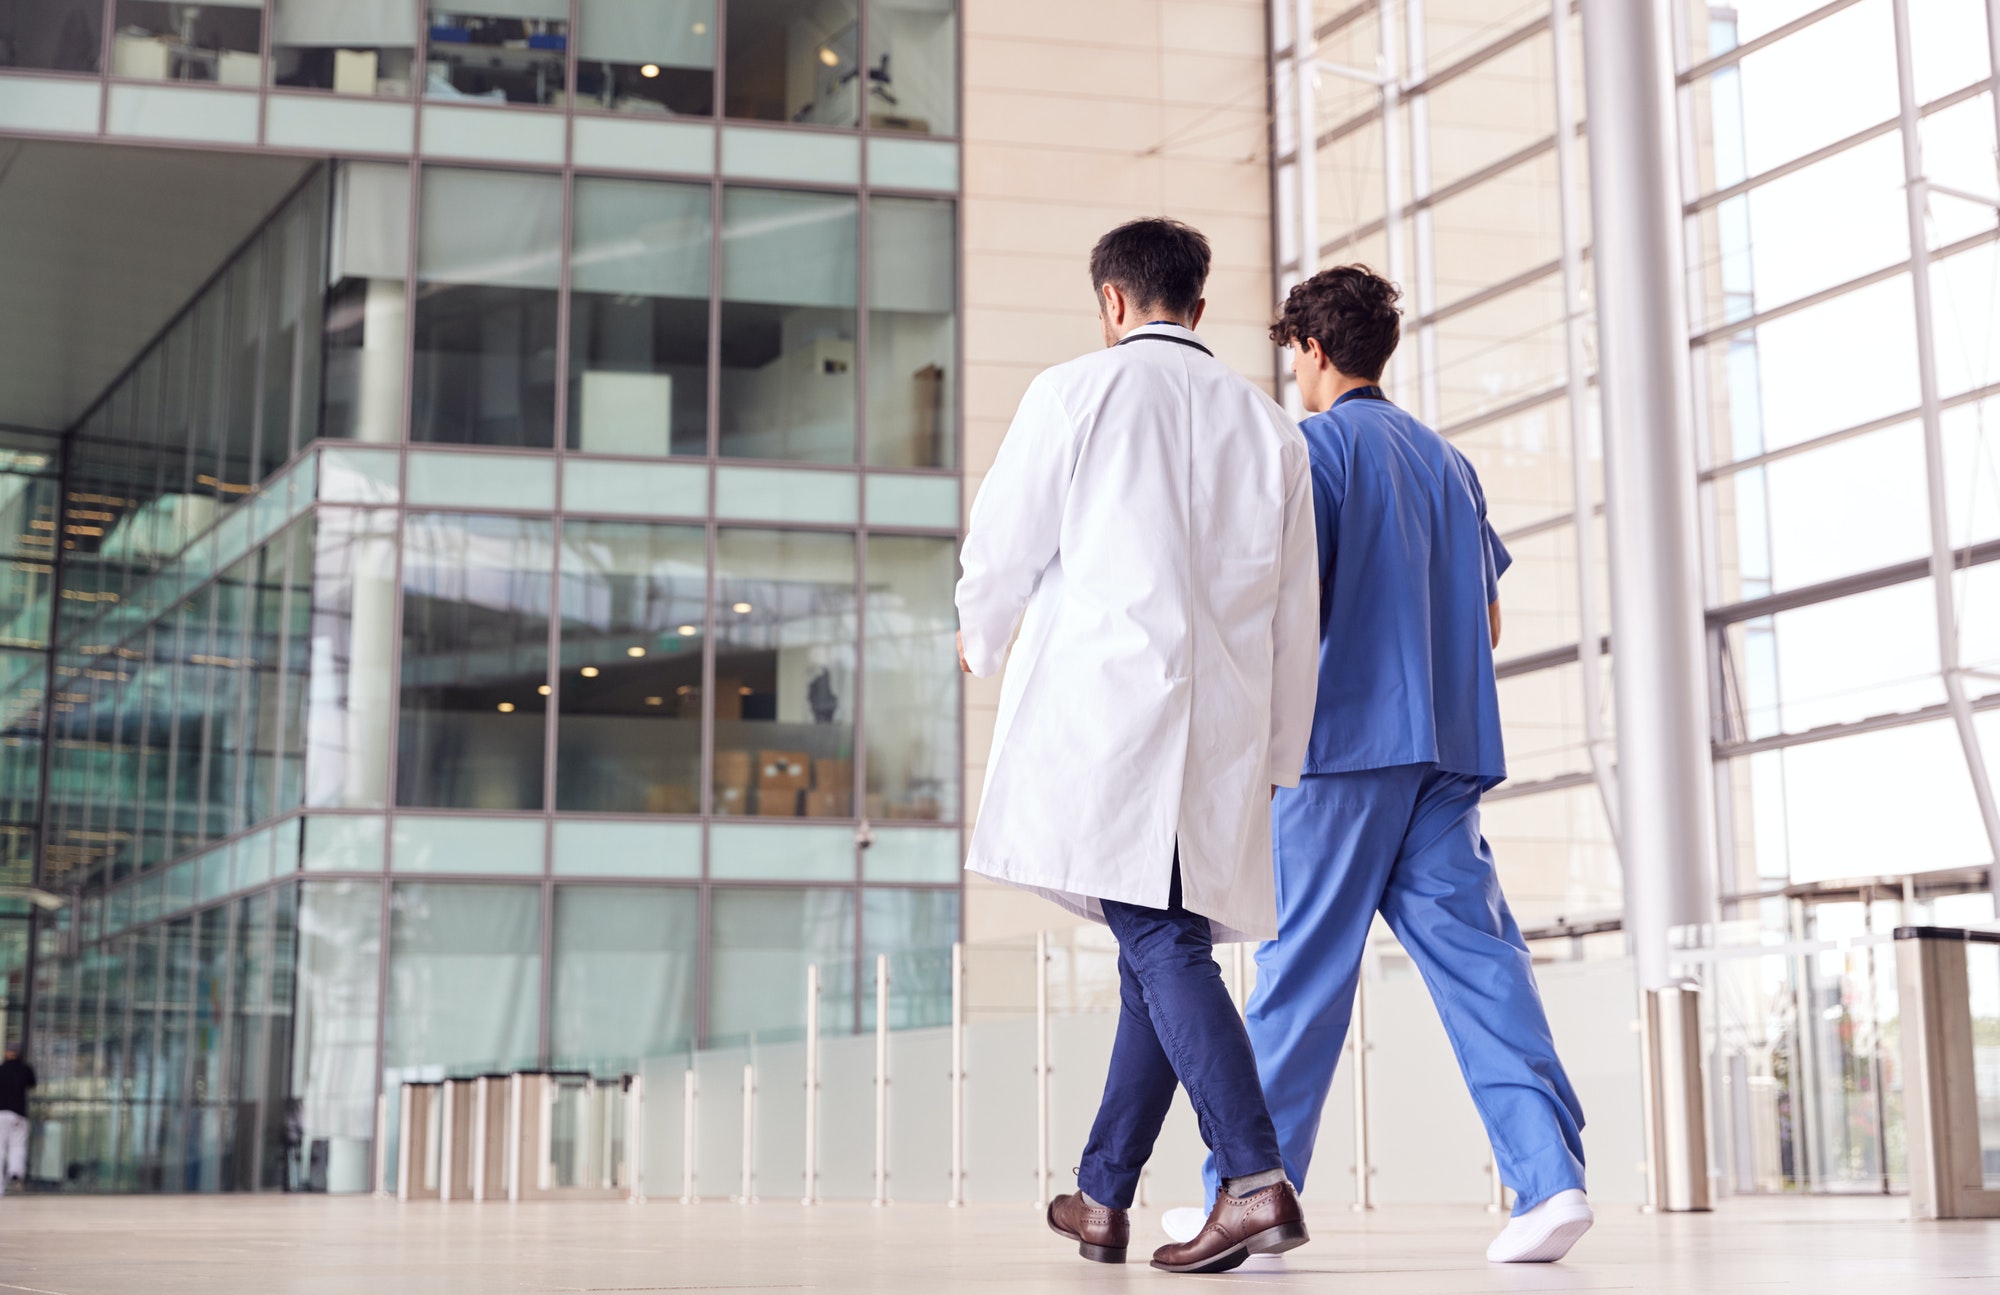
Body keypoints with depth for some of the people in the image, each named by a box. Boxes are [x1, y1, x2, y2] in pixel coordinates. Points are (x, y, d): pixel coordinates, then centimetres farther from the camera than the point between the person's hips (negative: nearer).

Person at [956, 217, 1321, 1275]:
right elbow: (1295, 612, 15)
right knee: (1164, 948, 10)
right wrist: (1277, 756, 21)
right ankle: (1102, 1199, 19)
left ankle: (1255, 1178, -22)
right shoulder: (1269, 426, 16)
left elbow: (1003, 545, 4)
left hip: (1103, 701, -5)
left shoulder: (1077, 392, 2)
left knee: (1161, 945, -9)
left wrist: (982, 638, 25)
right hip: (1220, 729, 5)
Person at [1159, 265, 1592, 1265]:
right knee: (1476, 954, 0)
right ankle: (1550, 1175, -13)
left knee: (1301, 970, -1)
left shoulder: (1319, 445, -2)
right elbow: (1489, 624, 20)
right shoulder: (1447, 460, 19)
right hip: (1449, 748, 6)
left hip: (1347, 739, -6)